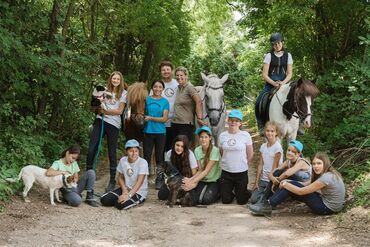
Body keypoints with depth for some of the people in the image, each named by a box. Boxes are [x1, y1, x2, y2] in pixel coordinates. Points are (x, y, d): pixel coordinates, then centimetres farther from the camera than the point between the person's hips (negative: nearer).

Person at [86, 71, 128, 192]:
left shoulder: (123, 93, 3)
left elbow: (119, 111, -3)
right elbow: (97, 106, 9)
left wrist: (105, 111, -8)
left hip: (113, 124, -2)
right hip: (100, 121, 2)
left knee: (112, 153, 4)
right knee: (91, 149, -5)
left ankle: (112, 181, 14)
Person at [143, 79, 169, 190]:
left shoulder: (165, 102, 0)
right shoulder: (147, 100, 3)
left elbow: (164, 119, -7)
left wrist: (151, 118, -14)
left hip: (160, 132, 0)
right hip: (148, 132, 1)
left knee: (159, 157, 7)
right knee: (146, 156, 4)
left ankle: (159, 180, 14)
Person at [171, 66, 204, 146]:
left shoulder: (189, 87, -10)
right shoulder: (179, 88, 15)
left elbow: (198, 102, -19)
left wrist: (199, 118, -24)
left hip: (186, 124, -8)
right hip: (175, 124, 8)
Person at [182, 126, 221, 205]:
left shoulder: (215, 150, -18)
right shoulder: (197, 150, -2)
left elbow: (206, 171, -20)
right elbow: (200, 170, -5)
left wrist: (193, 182, -27)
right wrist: (190, 179, -23)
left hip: (214, 180, -3)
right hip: (202, 180, 4)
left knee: (206, 199, -25)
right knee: (195, 198, -21)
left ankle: (218, 192, 5)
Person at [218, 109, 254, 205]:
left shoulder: (245, 135, -9)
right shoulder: (222, 135, -1)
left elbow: (250, 155, -1)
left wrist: (242, 165, 6)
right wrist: (227, 163, 8)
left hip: (241, 172, -2)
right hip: (226, 172, 2)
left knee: (242, 201, 5)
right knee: (226, 200, 7)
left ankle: (240, 192, 37)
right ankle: (232, 191, 37)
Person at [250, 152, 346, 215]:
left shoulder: (326, 178, -24)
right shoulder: (330, 173, 6)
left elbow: (301, 191, -21)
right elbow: (307, 185, 8)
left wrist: (285, 184, -7)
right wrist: (288, 183, 0)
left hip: (327, 208, -9)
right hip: (327, 202, 9)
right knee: (292, 186, 3)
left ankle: (268, 206, -6)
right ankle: (268, 204, 3)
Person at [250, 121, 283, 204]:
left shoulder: (277, 147, -13)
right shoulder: (263, 146, 5)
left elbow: (275, 166, -12)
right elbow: (260, 165, 5)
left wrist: (270, 178, -11)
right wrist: (256, 182, 2)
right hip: (263, 179, 6)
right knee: (253, 199, -4)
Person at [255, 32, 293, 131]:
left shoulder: (287, 55, 6)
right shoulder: (269, 56, 0)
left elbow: (290, 73, 3)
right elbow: (264, 74, -4)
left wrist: (283, 83, -16)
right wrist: (274, 83, -19)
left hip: (284, 83, 1)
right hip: (270, 83, -1)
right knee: (258, 102, -19)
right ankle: (261, 123, 0)